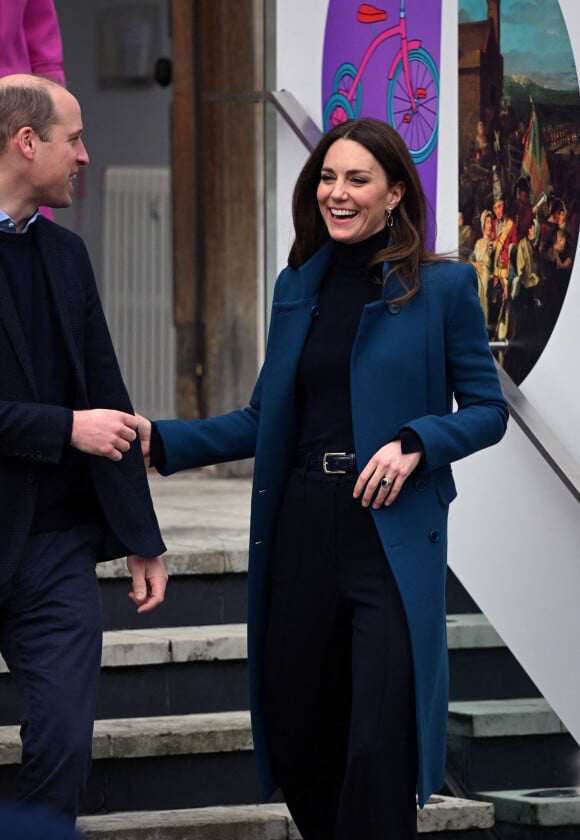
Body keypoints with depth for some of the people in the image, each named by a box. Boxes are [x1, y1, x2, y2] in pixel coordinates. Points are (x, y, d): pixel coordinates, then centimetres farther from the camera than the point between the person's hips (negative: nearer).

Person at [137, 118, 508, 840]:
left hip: (392, 538, -5)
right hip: (302, 532, 5)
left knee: (377, 747, -8)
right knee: (295, 738, 10)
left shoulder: (442, 286, -3)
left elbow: (487, 410, -1)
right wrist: (162, 441, 3)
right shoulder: (298, 286, 11)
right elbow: (265, 420, 14)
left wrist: (414, 443, -18)